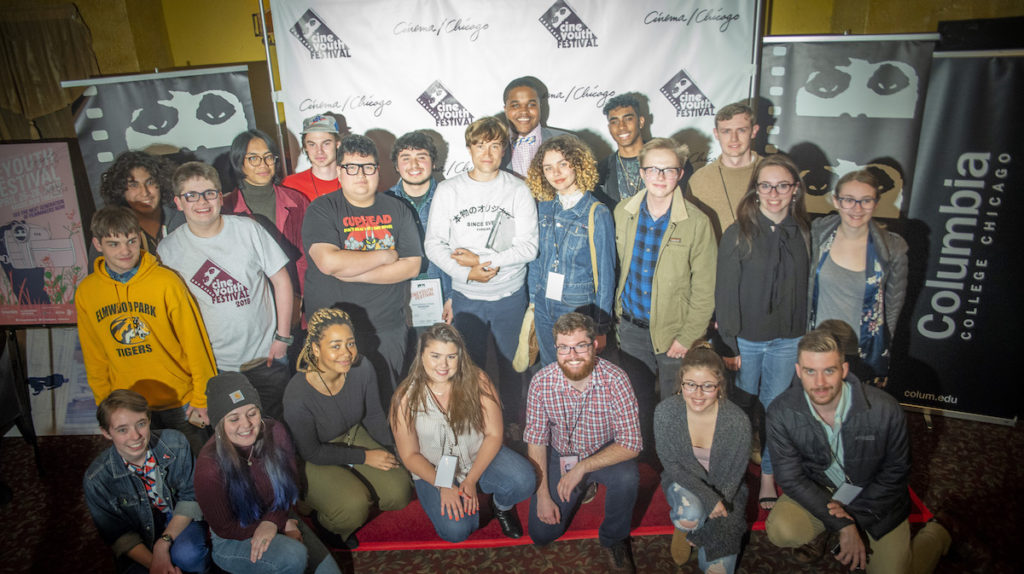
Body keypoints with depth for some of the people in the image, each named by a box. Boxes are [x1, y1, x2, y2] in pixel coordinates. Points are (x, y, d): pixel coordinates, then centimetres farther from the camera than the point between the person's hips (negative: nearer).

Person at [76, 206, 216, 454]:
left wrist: (203, 399, -8)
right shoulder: (85, 292, -4)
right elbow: (94, 357, 7)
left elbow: (195, 342, -10)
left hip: (180, 402, -3)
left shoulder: (166, 281, -15)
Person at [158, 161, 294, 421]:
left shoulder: (247, 229, -7)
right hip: (212, 366, 1)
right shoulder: (168, 249, -5)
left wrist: (283, 336, -4)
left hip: (265, 357, 0)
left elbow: (281, 281, -2)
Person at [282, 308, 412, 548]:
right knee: (353, 508, -25)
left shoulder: (362, 369, -20)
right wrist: (365, 457, -17)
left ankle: (357, 487, 19)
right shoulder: (297, 397, -32)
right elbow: (311, 452, -19)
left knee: (398, 494, -11)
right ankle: (326, 521, 10)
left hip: (355, 437, 5)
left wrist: (389, 452, -4)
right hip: (316, 462, -4)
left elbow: (374, 416, 0)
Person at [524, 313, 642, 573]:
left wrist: (582, 467, -30)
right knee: (541, 533, -4)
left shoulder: (615, 380, -26)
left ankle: (613, 539, -2)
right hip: (560, 455, 2)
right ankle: (583, 487, 26)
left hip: (606, 454, -2)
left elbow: (631, 444, -25)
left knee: (626, 477, -35)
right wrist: (543, 495, -12)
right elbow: (536, 441, -9)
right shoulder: (541, 382, -20)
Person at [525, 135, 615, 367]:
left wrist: (601, 328, -8)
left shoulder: (597, 214, -13)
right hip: (544, 307, 4)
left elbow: (605, 274, -10)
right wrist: (533, 303, 9)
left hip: (578, 309, -4)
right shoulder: (543, 207, 1)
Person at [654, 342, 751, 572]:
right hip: (684, 483, 0)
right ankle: (683, 528, 1)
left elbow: (733, 477, -12)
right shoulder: (666, 412, -21)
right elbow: (671, 464, -14)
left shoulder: (738, 421, -23)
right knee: (690, 512, -35)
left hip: (724, 492, 0)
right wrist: (707, 498, -26)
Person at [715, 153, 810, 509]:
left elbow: (807, 289, 3)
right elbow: (725, 294, -8)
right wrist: (728, 345, -10)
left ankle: (768, 474, 31)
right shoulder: (738, 234, -8)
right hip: (746, 339, -2)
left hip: (787, 340, 2)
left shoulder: (803, 234, 1)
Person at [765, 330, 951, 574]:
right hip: (817, 492, 1)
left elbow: (896, 471, -7)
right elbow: (790, 477, -15)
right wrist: (843, 524, -21)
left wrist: (852, 511, -14)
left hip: (874, 495, 0)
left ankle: (935, 534, 25)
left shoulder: (885, 409, -22)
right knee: (781, 531, -25)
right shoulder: (781, 412, -22)